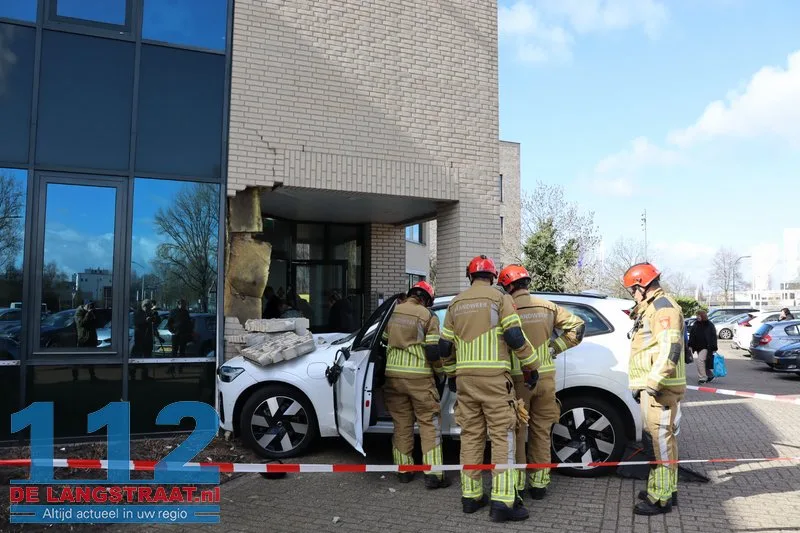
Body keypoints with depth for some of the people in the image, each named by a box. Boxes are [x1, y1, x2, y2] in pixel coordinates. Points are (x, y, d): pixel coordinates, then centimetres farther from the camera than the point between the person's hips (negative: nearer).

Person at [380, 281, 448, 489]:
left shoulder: (392, 312, 6)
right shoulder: (428, 316, -7)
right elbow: (433, 351, -9)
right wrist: (441, 369, 8)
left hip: (393, 375, 4)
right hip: (419, 377, -4)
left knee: (402, 423, 14)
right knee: (429, 424, 5)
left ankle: (404, 470, 20)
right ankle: (433, 473, 3)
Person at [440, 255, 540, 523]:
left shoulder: (456, 304, 13)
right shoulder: (499, 298, -1)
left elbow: (445, 346, 14)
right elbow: (515, 337, -9)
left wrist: (451, 374, 28)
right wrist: (532, 366, 2)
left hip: (465, 377, 5)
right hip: (494, 376, -5)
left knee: (471, 435, 11)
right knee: (502, 436, -2)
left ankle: (471, 496, 17)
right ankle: (502, 502, -4)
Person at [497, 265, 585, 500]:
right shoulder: (547, 307, 4)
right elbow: (577, 326, 7)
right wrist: (555, 347, 9)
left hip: (517, 377, -3)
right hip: (545, 375, 4)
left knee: (516, 431, 8)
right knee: (541, 431, 13)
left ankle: (516, 484, 13)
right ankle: (539, 484, 20)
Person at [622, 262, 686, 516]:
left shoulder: (663, 307, -13)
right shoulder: (649, 309, 21)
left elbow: (671, 348, -25)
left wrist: (654, 381, -29)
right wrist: (640, 385, 27)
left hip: (660, 388, -11)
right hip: (650, 387, 11)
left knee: (662, 439, -7)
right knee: (659, 438, 17)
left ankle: (661, 498, -2)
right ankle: (666, 488, 28)